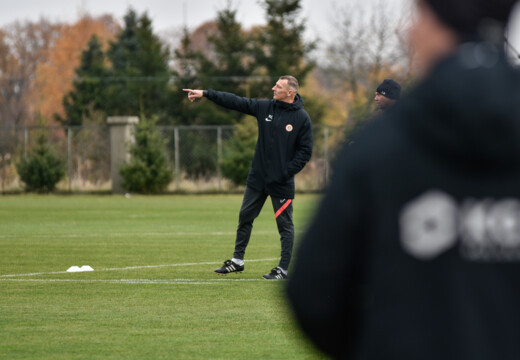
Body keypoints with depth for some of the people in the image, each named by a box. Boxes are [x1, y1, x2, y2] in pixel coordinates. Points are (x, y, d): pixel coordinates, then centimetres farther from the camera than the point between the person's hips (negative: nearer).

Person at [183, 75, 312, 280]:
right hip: (258, 178, 5)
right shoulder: (265, 108, 4)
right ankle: (237, 260, 22)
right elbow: (236, 102, 2)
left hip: (281, 182, -5)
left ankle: (283, 269, 5)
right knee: (245, 217, 11)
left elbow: (305, 151, -7)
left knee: (285, 224, 0)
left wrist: (287, 172, -14)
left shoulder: (302, 118, -8)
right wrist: (205, 94, -3)